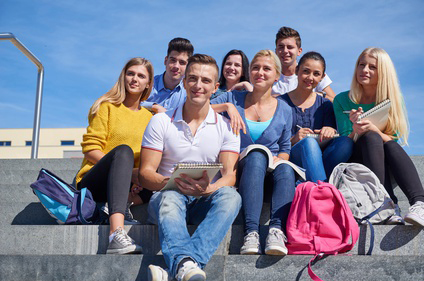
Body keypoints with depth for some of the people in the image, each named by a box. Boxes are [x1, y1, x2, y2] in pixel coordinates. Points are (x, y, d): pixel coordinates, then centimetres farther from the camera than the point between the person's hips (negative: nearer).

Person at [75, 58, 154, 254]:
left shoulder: (149, 117, 18)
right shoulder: (107, 107, 7)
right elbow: (90, 149, -4)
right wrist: (128, 171, -17)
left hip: (129, 187, 4)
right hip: (93, 183, -3)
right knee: (123, 150, -36)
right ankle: (116, 233, -54)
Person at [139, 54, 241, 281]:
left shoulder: (226, 126, 9)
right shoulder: (161, 122, 6)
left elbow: (230, 175, -2)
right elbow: (145, 173, 0)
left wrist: (208, 188, -26)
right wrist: (173, 182, -22)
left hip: (207, 201, 1)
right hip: (169, 195, 0)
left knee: (231, 196, -32)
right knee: (170, 199, -36)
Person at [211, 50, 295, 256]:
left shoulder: (284, 110, 14)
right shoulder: (233, 99, 11)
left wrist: (277, 159, -3)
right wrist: (226, 106, -13)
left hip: (270, 170, 2)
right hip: (239, 170, -2)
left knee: (285, 169, -34)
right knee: (257, 155, -37)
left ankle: (276, 230, -51)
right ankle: (251, 232, -50)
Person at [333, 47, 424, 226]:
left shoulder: (390, 101, 5)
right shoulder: (342, 101, 1)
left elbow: (394, 140, -4)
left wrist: (372, 128, -24)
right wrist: (356, 132, -26)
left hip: (389, 170, 1)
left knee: (391, 146, -30)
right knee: (371, 138, -30)